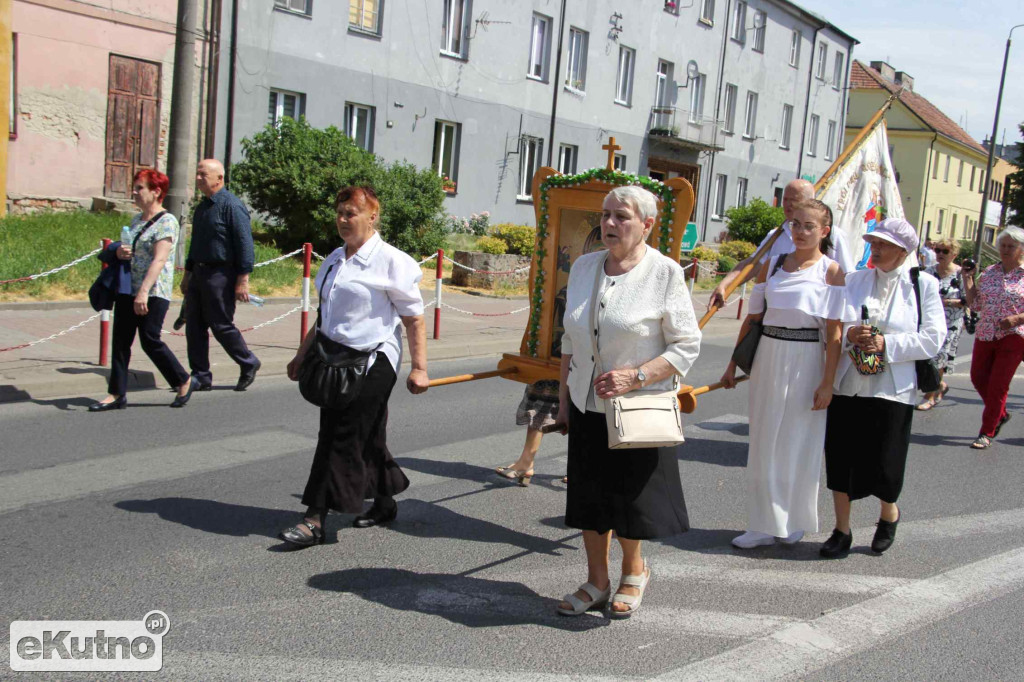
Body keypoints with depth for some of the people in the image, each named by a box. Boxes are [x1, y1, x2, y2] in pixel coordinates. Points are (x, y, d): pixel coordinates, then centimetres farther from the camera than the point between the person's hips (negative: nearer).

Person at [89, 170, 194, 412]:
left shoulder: (166, 221, -10)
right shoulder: (137, 219, 16)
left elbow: (159, 259, -19)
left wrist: (144, 292, -27)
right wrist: (120, 251, -2)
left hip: (154, 293, -8)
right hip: (127, 289, 8)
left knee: (150, 341, -7)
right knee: (121, 341, 4)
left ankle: (184, 382, 12)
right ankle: (117, 394, 9)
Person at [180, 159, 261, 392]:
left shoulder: (231, 205, -12)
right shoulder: (202, 207, 15)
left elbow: (245, 243, -16)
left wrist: (243, 279, -20)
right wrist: (187, 274, 23)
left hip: (220, 275, -8)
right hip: (199, 273, 9)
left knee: (221, 325, -2)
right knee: (194, 326, 6)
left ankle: (249, 364, 18)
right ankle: (201, 376, 14)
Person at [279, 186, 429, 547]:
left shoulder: (390, 261, -9)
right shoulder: (334, 259, 14)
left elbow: (414, 320, -9)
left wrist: (419, 368, -12)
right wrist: (302, 355, 23)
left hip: (373, 362, -7)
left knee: (344, 438, -7)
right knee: (367, 437, 13)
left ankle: (315, 521, -5)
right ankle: (385, 503, 29)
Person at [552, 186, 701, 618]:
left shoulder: (665, 273, -10)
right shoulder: (584, 267, 5)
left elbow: (686, 347, -10)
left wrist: (634, 377, -21)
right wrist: (563, 397, 13)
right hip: (587, 407, 5)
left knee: (631, 497, 4)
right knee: (589, 496, 10)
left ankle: (634, 571, 33)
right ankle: (597, 582, 28)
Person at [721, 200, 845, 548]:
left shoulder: (831, 271, -4)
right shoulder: (772, 265, 8)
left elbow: (834, 333, -9)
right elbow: (752, 318, 12)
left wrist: (827, 382, -14)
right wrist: (733, 365, 12)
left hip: (807, 362, -4)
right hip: (768, 358, 4)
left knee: (799, 444, 5)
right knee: (764, 442, 7)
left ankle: (795, 521, 22)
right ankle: (765, 525, 18)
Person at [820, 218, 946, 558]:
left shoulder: (923, 284, 0)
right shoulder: (853, 280, 7)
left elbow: (933, 339, -6)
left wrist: (886, 344, -15)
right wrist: (849, 333, -14)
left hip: (892, 390, -2)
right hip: (847, 386, 3)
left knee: (883, 463, 2)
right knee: (841, 459, 4)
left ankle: (889, 514, 35)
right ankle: (842, 531, 21)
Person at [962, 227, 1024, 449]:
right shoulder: (989, 273, 8)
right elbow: (976, 304, 9)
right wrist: (968, 279, 2)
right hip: (985, 335, 5)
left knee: (998, 385, -2)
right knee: (978, 377, 9)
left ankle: (987, 433, 8)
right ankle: (1000, 414, 35)